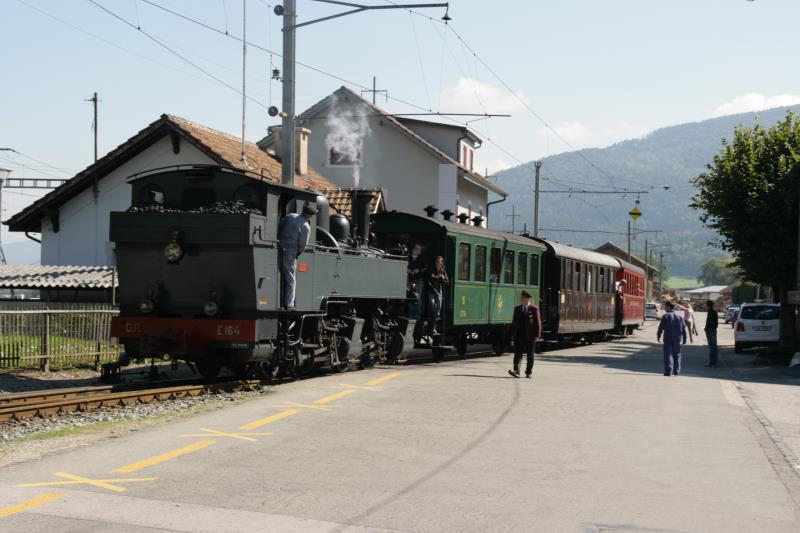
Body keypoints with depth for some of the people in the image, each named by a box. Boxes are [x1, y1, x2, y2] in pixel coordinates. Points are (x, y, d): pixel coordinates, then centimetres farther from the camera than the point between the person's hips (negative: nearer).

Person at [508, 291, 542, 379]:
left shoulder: (534, 309, -3)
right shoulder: (517, 308, 10)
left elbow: (537, 323, -4)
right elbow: (514, 322, 12)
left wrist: (537, 335, -10)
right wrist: (513, 334, 6)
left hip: (530, 337, -3)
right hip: (519, 336, 3)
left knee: (530, 355, 7)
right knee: (517, 353, -9)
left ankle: (528, 372, 16)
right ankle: (516, 371, -18)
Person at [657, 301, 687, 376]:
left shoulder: (665, 316, -7)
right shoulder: (679, 316, 6)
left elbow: (661, 327, -6)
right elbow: (683, 328, 7)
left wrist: (658, 336, 7)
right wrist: (684, 338, 13)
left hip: (668, 339, -4)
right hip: (677, 339, 4)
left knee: (668, 354, -2)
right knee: (676, 355, 14)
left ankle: (668, 371, -11)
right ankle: (676, 371, 16)